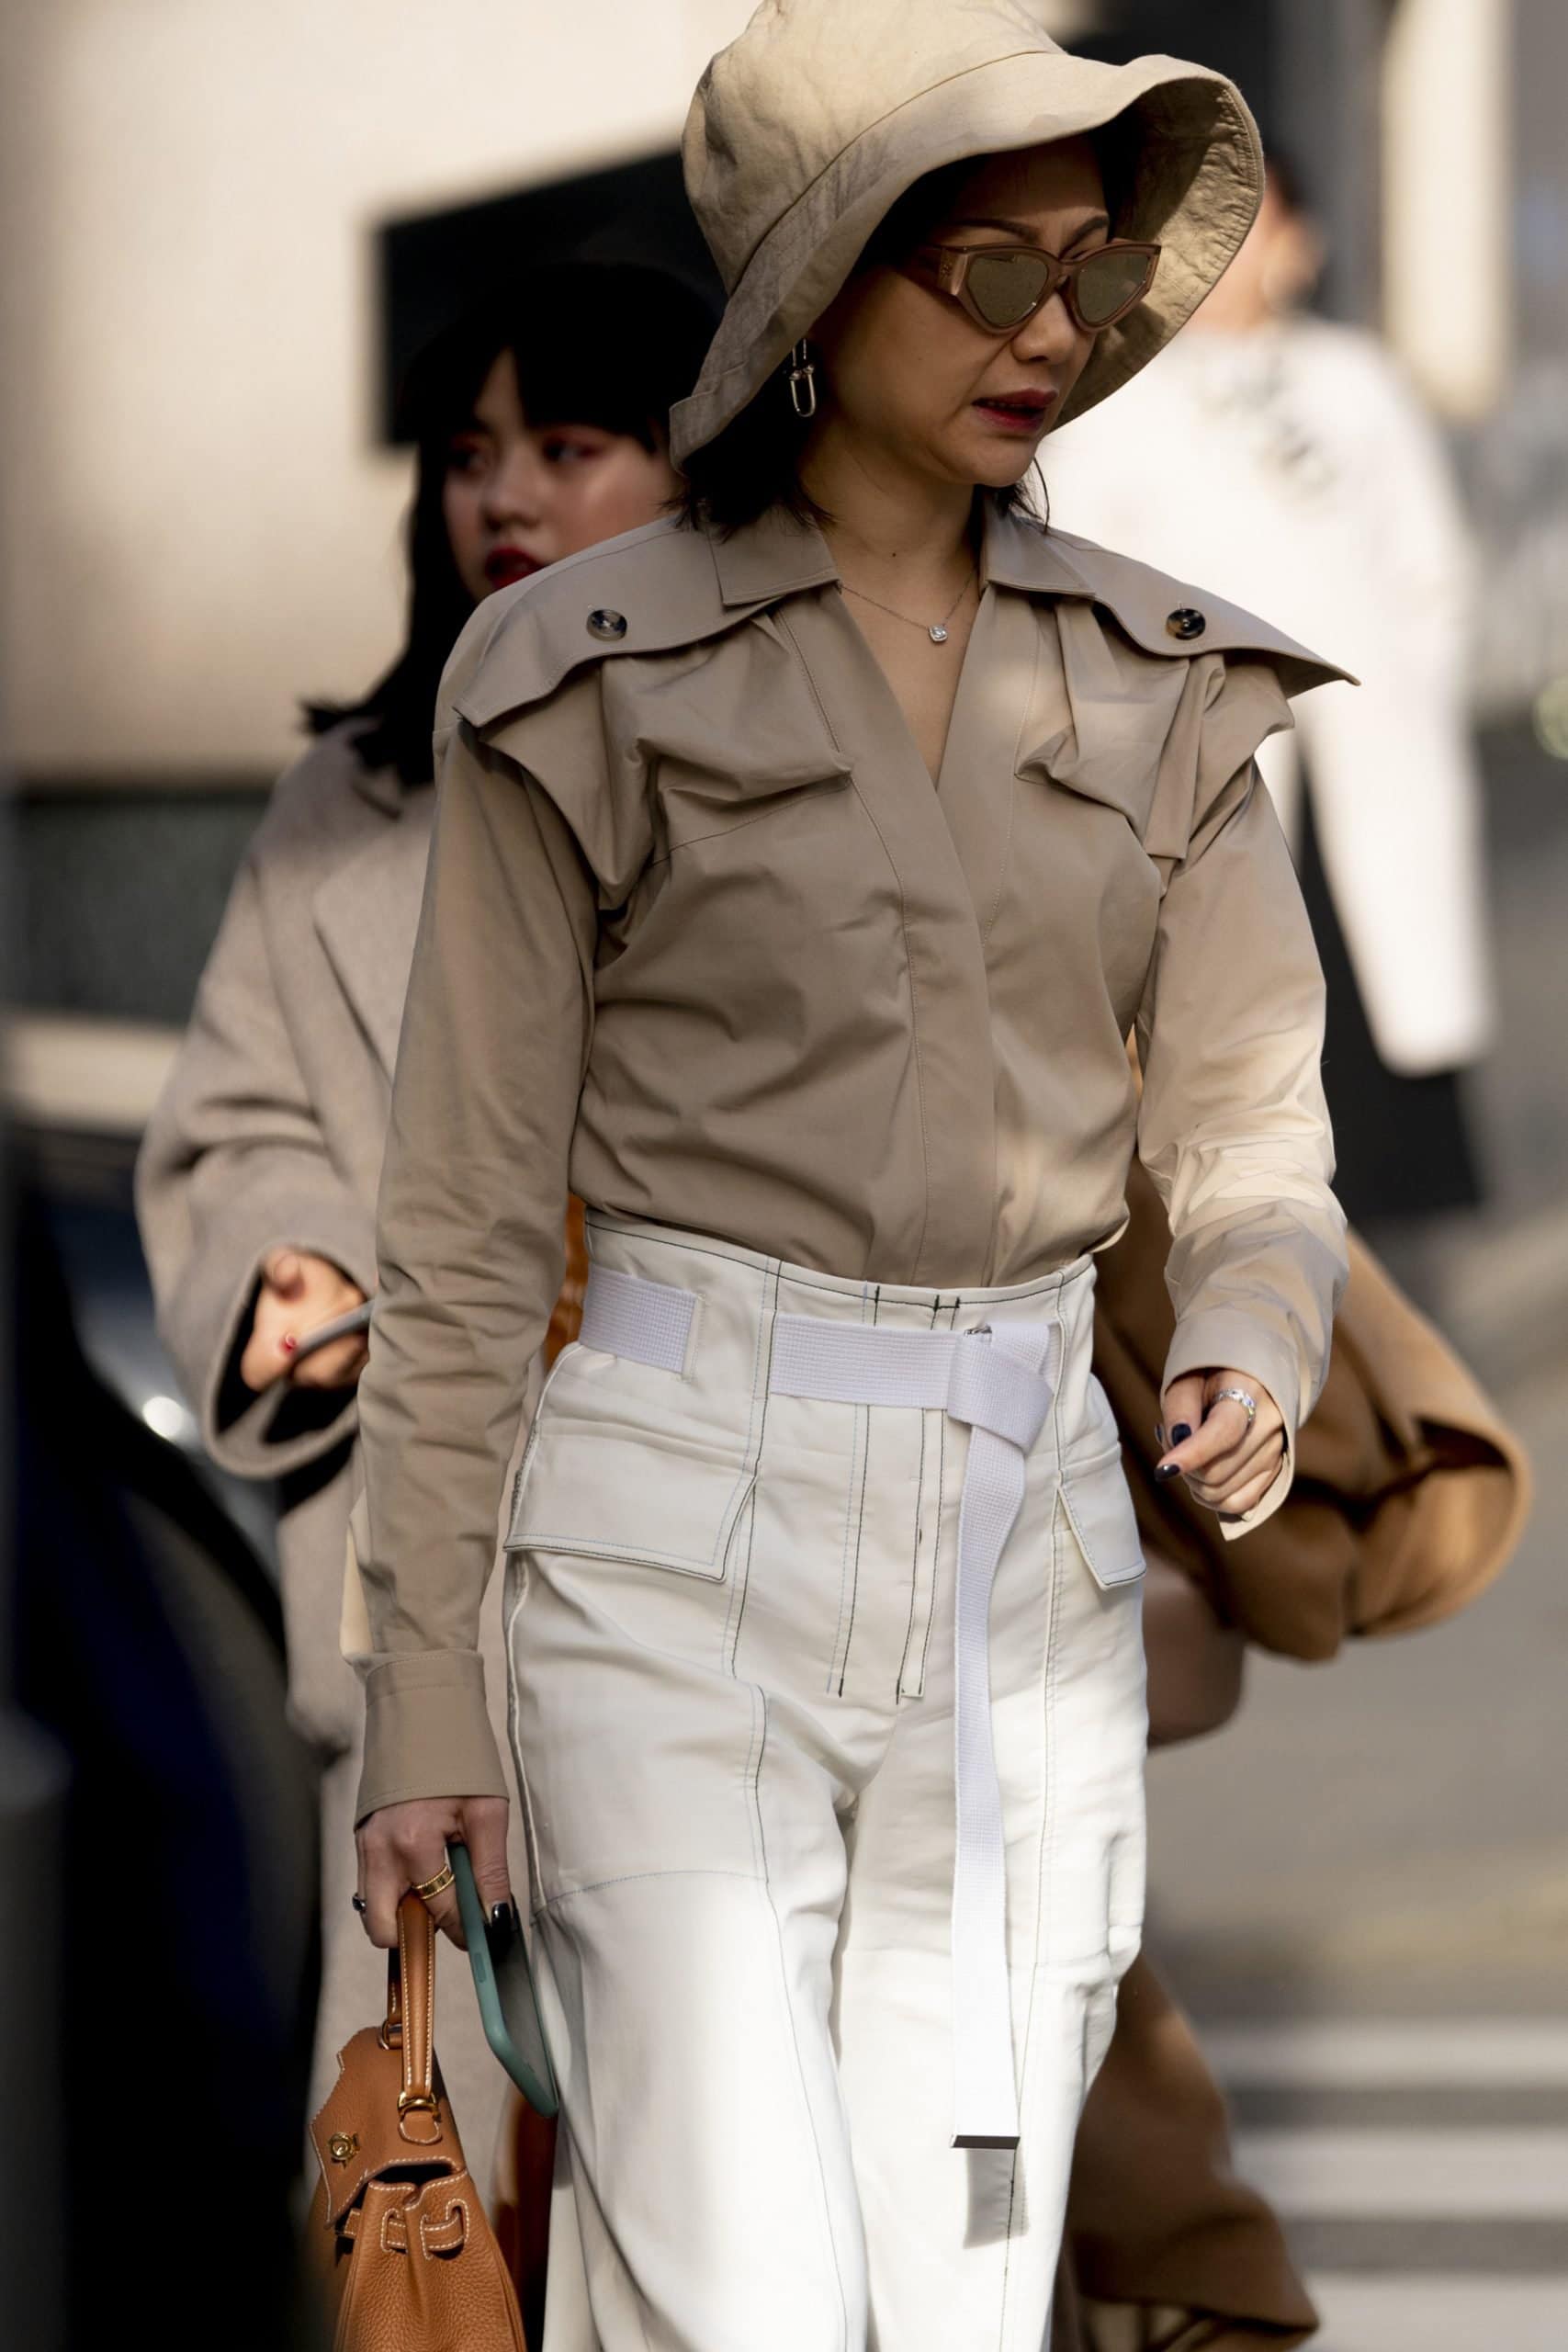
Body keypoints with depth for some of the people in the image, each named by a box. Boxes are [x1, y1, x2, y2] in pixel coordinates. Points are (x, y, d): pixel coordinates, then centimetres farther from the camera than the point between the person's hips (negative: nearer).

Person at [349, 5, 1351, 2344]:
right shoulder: (589, 680, -3)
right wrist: (419, 1696, -3)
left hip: (1026, 1548, 4)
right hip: (689, 1534, -4)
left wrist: (1250, 1356, -15)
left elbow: (1251, 1123, 8)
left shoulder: (1160, 686, 8)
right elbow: (465, 1218, -1)